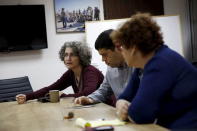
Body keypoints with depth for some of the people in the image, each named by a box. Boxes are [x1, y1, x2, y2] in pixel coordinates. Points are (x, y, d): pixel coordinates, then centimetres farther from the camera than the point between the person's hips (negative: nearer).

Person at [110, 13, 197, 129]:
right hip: (167, 125, 8)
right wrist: (122, 106, -10)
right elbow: (125, 98, 10)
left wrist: (127, 112, -5)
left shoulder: (161, 63, -21)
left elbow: (139, 114, -25)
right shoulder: (142, 66, 6)